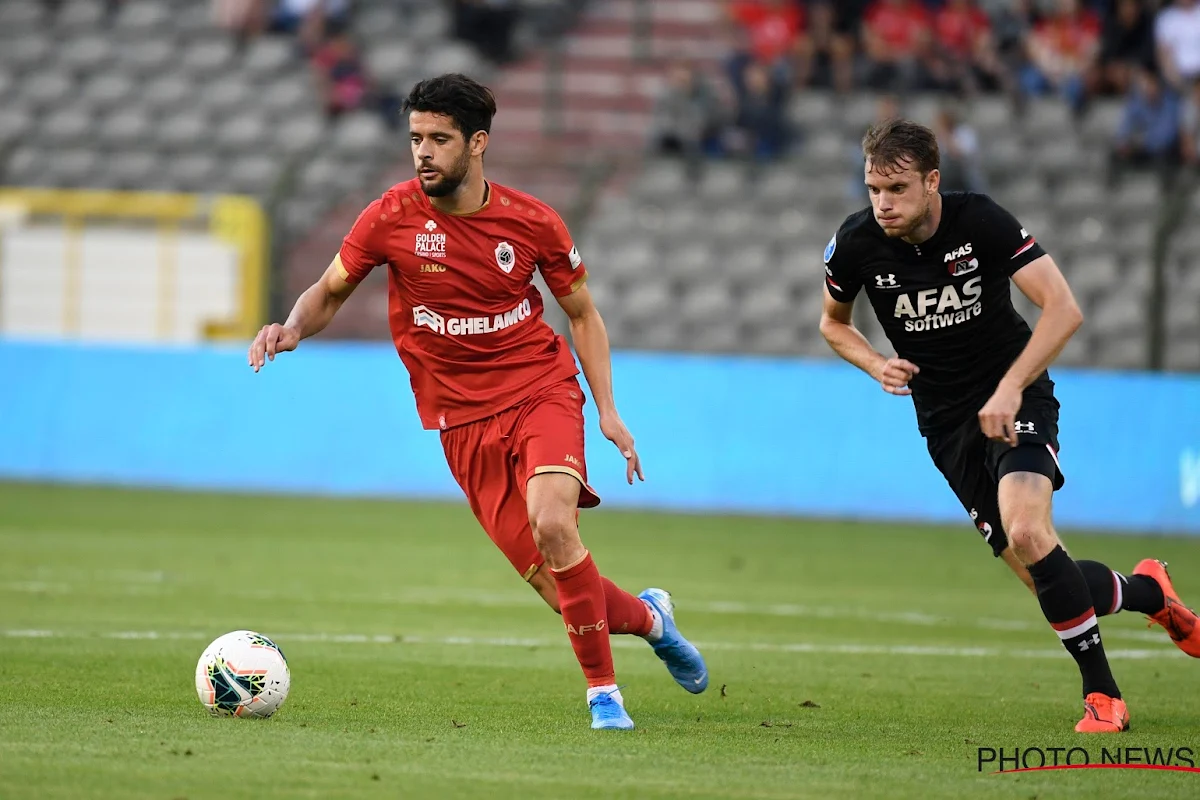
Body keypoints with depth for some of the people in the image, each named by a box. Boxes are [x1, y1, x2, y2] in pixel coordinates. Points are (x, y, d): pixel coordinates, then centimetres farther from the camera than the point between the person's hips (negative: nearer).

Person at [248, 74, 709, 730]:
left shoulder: (531, 222, -5)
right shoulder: (392, 218, -7)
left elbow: (582, 314, 9)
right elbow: (330, 292, 8)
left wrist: (607, 410, 1)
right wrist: (292, 330, -14)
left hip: (541, 388, -1)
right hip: (463, 420, 1)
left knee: (552, 523, -29)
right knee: (552, 581, -5)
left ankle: (602, 688, -12)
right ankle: (647, 617, 29)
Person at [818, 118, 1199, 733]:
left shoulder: (981, 221, -16)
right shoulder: (856, 243, -7)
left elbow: (1063, 308, -18)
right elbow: (833, 323, 13)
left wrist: (1009, 389, -27)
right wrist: (877, 365, -8)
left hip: (1016, 403, -3)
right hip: (947, 422, 3)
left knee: (1028, 533, -29)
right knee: (1045, 578, -3)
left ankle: (1101, 694, -16)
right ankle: (1147, 592, 29)